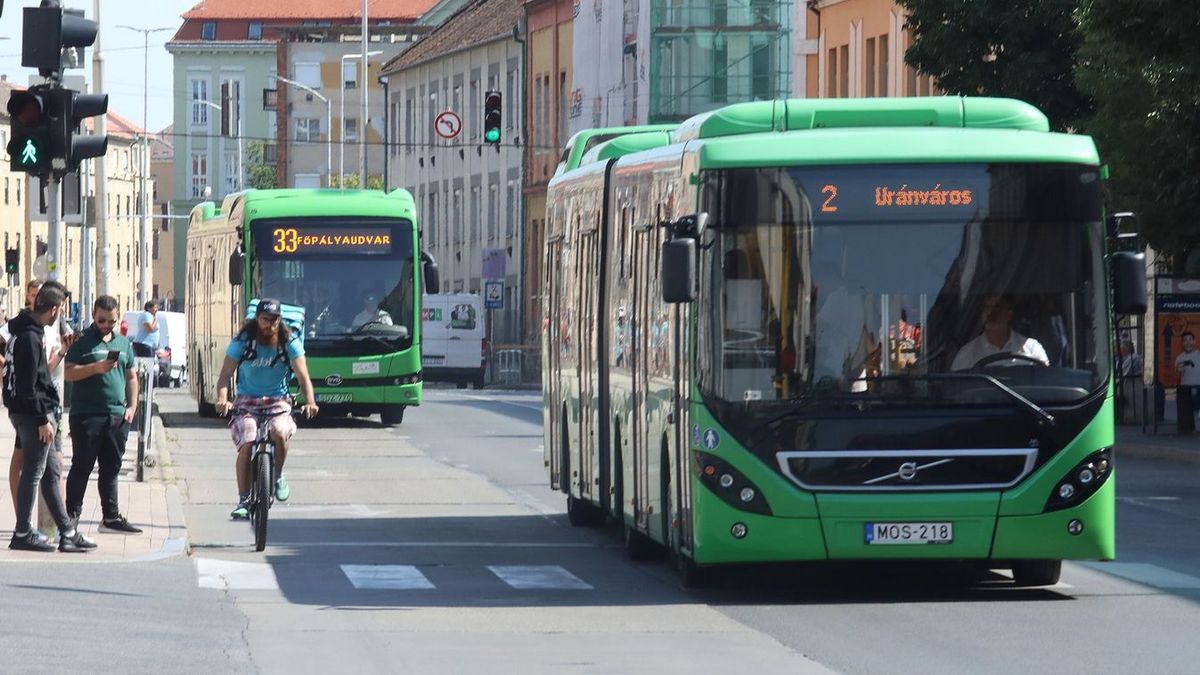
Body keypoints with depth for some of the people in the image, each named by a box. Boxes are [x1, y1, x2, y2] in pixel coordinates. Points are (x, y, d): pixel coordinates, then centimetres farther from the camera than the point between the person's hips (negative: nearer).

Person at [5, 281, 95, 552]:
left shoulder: (27, 331, 11)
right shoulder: (30, 337, -20)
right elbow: (28, 385, -21)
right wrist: (42, 420, -19)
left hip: (29, 414, 10)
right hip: (32, 414, -10)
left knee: (51, 471, 13)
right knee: (33, 473, -1)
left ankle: (68, 532, 17)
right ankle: (23, 534, 6)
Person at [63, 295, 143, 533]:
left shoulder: (123, 343, 17)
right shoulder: (82, 342, 0)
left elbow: (132, 378, 20)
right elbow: (69, 373, -9)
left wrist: (131, 407, 9)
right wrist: (95, 368, -21)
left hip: (117, 416, 5)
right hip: (87, 415, -5)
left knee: (111, 469, 10)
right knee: (82, 468, -3)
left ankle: (111, 517, 15)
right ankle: (72, 517, 1)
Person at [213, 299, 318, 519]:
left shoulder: (289, 344, -3)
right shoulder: (242, 342, -5)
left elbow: (303, 376, -11)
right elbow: (225, 374, -10)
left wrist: (310, 402, -30)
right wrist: (222, 399, -30)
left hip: (277, 401, 0)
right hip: (247, 401, 0)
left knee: (280, 433, -31)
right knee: (246, 445, -24)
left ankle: (278, 475, -2)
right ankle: (244, 500, -14)